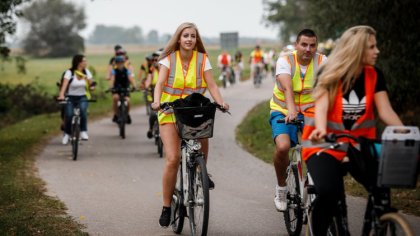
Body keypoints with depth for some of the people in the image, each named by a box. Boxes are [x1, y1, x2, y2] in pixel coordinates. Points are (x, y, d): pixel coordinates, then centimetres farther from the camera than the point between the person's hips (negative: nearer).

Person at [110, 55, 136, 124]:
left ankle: (127, 114, 8)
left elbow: (131, 78, -19)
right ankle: (115, 114, -15)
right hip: (116, 89, -1)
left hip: (125, 89, 1)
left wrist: (134, 86, -36)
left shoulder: (127, 71, -5)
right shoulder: (114, 71, -6)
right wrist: (111, 87, -38)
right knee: (115, 97, -32)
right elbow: (112, 79, -20)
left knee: (127, 100, -23)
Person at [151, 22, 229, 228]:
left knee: (203, 133, -23)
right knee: (173, 159, -14)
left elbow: (211, 84, -9)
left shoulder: (202, 59, 0)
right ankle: (166, 207, -4)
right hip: (170, 113, -3)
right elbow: (160, 83, -16)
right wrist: (157, 101, -35)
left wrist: (220, 102, -27)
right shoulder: (169, 58, -4)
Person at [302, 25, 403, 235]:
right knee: (328, 193, -28)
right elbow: (321, 106, -23)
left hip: (359, 145, 4)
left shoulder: (374, 76, 0)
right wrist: (321, 129, -45)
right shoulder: (330, 74, -9)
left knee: (382, 192, -18)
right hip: (326, 144, -3)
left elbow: (386, 111, -6)